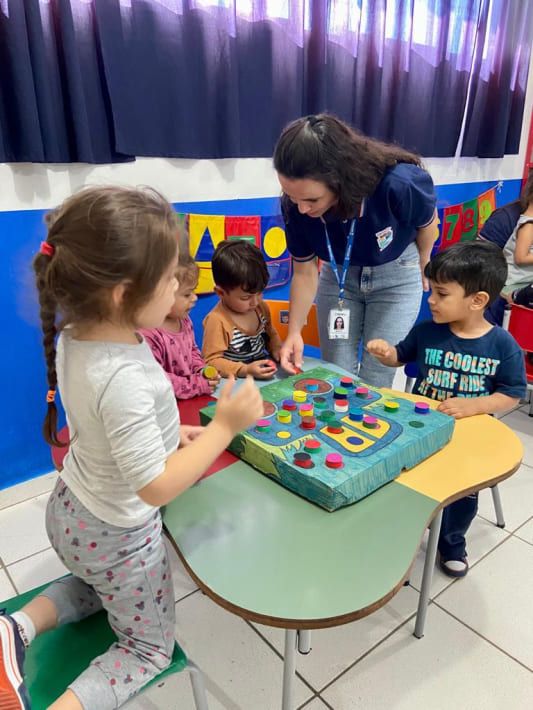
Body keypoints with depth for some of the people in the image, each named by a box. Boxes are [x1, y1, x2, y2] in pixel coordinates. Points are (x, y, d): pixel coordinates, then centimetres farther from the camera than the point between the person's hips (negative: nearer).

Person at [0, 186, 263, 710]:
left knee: (100, 585, 39)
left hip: (70, 510, 7)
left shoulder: (73, 337, -12)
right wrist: (224, 427, -26)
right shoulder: (124, 379, -39)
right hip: (117, 535, -7)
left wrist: (170, 434, 2)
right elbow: (156, 487, -31)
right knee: (149, 648, 20)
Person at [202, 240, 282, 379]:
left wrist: (277, 349, 1)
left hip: (263, 375, 7)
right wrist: (245, 370, -29)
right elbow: (211, 361, -18)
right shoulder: (217, 320, -17)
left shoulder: (261, 307, 5)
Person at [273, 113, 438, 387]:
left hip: (395, 275, -2)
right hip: (338, 275, 3)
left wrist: (421, 266, 6)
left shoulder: (399, 184, -35)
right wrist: (294, 332, -20)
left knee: (375, 380, -1)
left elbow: (427, 222, -11)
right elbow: (304, 273, -12)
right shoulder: (296, 203, -25)